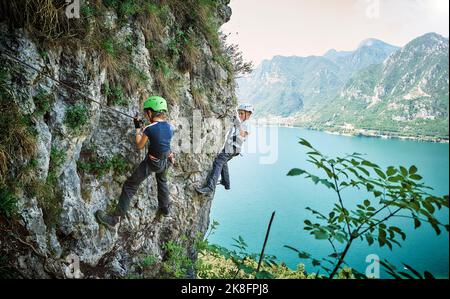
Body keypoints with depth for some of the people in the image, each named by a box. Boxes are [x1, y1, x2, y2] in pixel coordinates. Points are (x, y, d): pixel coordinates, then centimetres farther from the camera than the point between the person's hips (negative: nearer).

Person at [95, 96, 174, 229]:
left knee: (130, 186, 2)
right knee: (162, 181, 35)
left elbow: (139, 146, -8)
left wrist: (138, 128, 2)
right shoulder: (170, 127, -6)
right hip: (166, 161, 6)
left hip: (151, 162, -6)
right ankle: (165, 208, 48)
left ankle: (114, 218, 5)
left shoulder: (149, 128, -22)